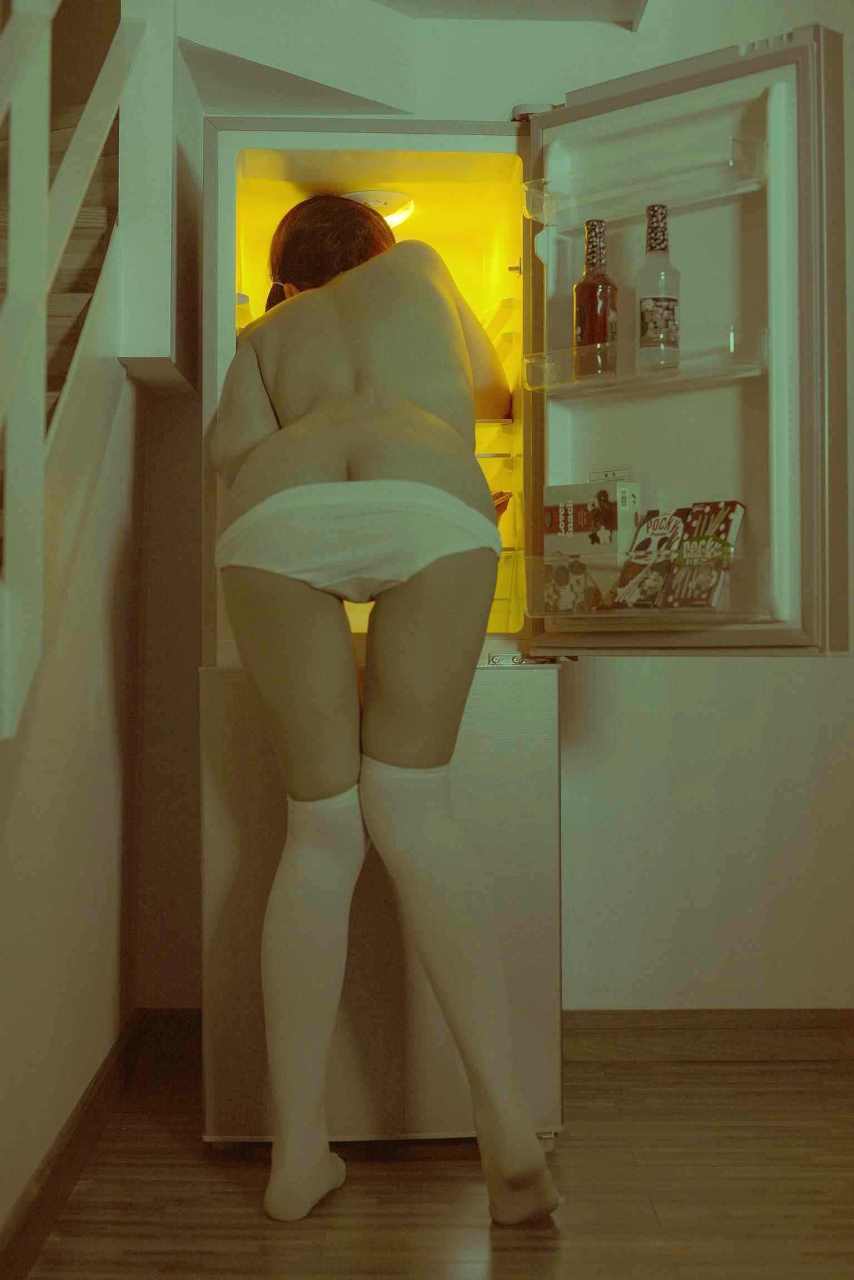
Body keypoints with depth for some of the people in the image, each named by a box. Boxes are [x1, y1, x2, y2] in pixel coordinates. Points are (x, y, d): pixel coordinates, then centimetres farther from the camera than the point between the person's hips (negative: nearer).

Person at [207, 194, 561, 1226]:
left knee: (322, 828, 8)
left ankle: (296, 1154, 9)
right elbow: (491, 392, 48)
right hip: (429, 504, 0)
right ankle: (508, 1130, 0)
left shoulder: (263, 335, 36)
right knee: (413, 811, 6)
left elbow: (231, 450, 17)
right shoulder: (417, 265, 38)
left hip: (275, 518, 1)